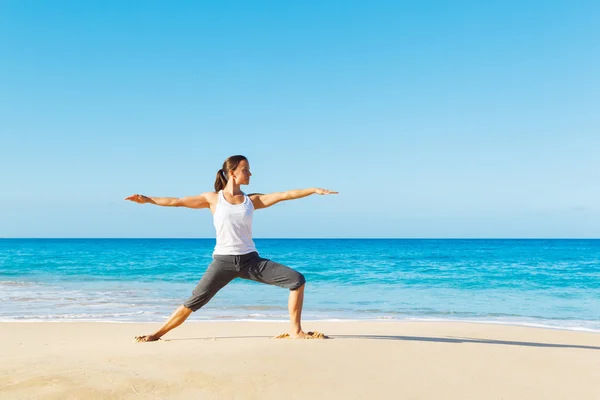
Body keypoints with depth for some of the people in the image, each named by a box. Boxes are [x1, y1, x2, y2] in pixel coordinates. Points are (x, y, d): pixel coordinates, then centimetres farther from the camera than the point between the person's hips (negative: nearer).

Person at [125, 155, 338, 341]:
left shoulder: (252, 200, 9)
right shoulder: (213, 199, 4)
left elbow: (285, 195, 1)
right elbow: (177, 201, 4)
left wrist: (314, 190, -7)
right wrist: (147, 199, -1)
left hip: (250, 260, 3)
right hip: (223, 261, -2)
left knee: (297, 279, -9)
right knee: (193, 302, -5)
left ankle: (295, 331, 1)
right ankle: (157, 334, 14)